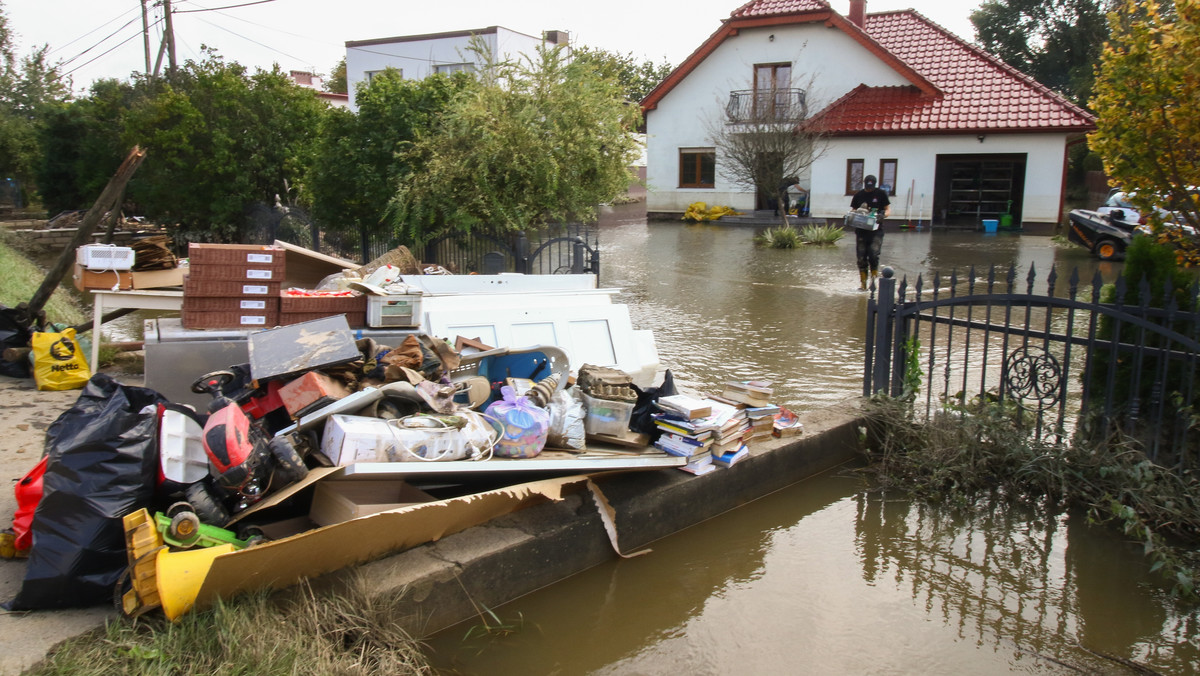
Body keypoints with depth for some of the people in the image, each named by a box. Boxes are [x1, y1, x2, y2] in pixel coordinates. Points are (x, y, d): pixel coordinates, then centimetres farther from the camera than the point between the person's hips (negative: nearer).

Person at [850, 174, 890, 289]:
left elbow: (888, 209, 5)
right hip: (861, 230, 3)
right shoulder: (858, 195, 8)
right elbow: (853, 210, 14)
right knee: (861, 258, 3)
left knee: (873, 254, -17)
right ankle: (863, 283, 11)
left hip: (876, 229, -3)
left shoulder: (880, 194, 2)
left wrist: (883, 215, -17)